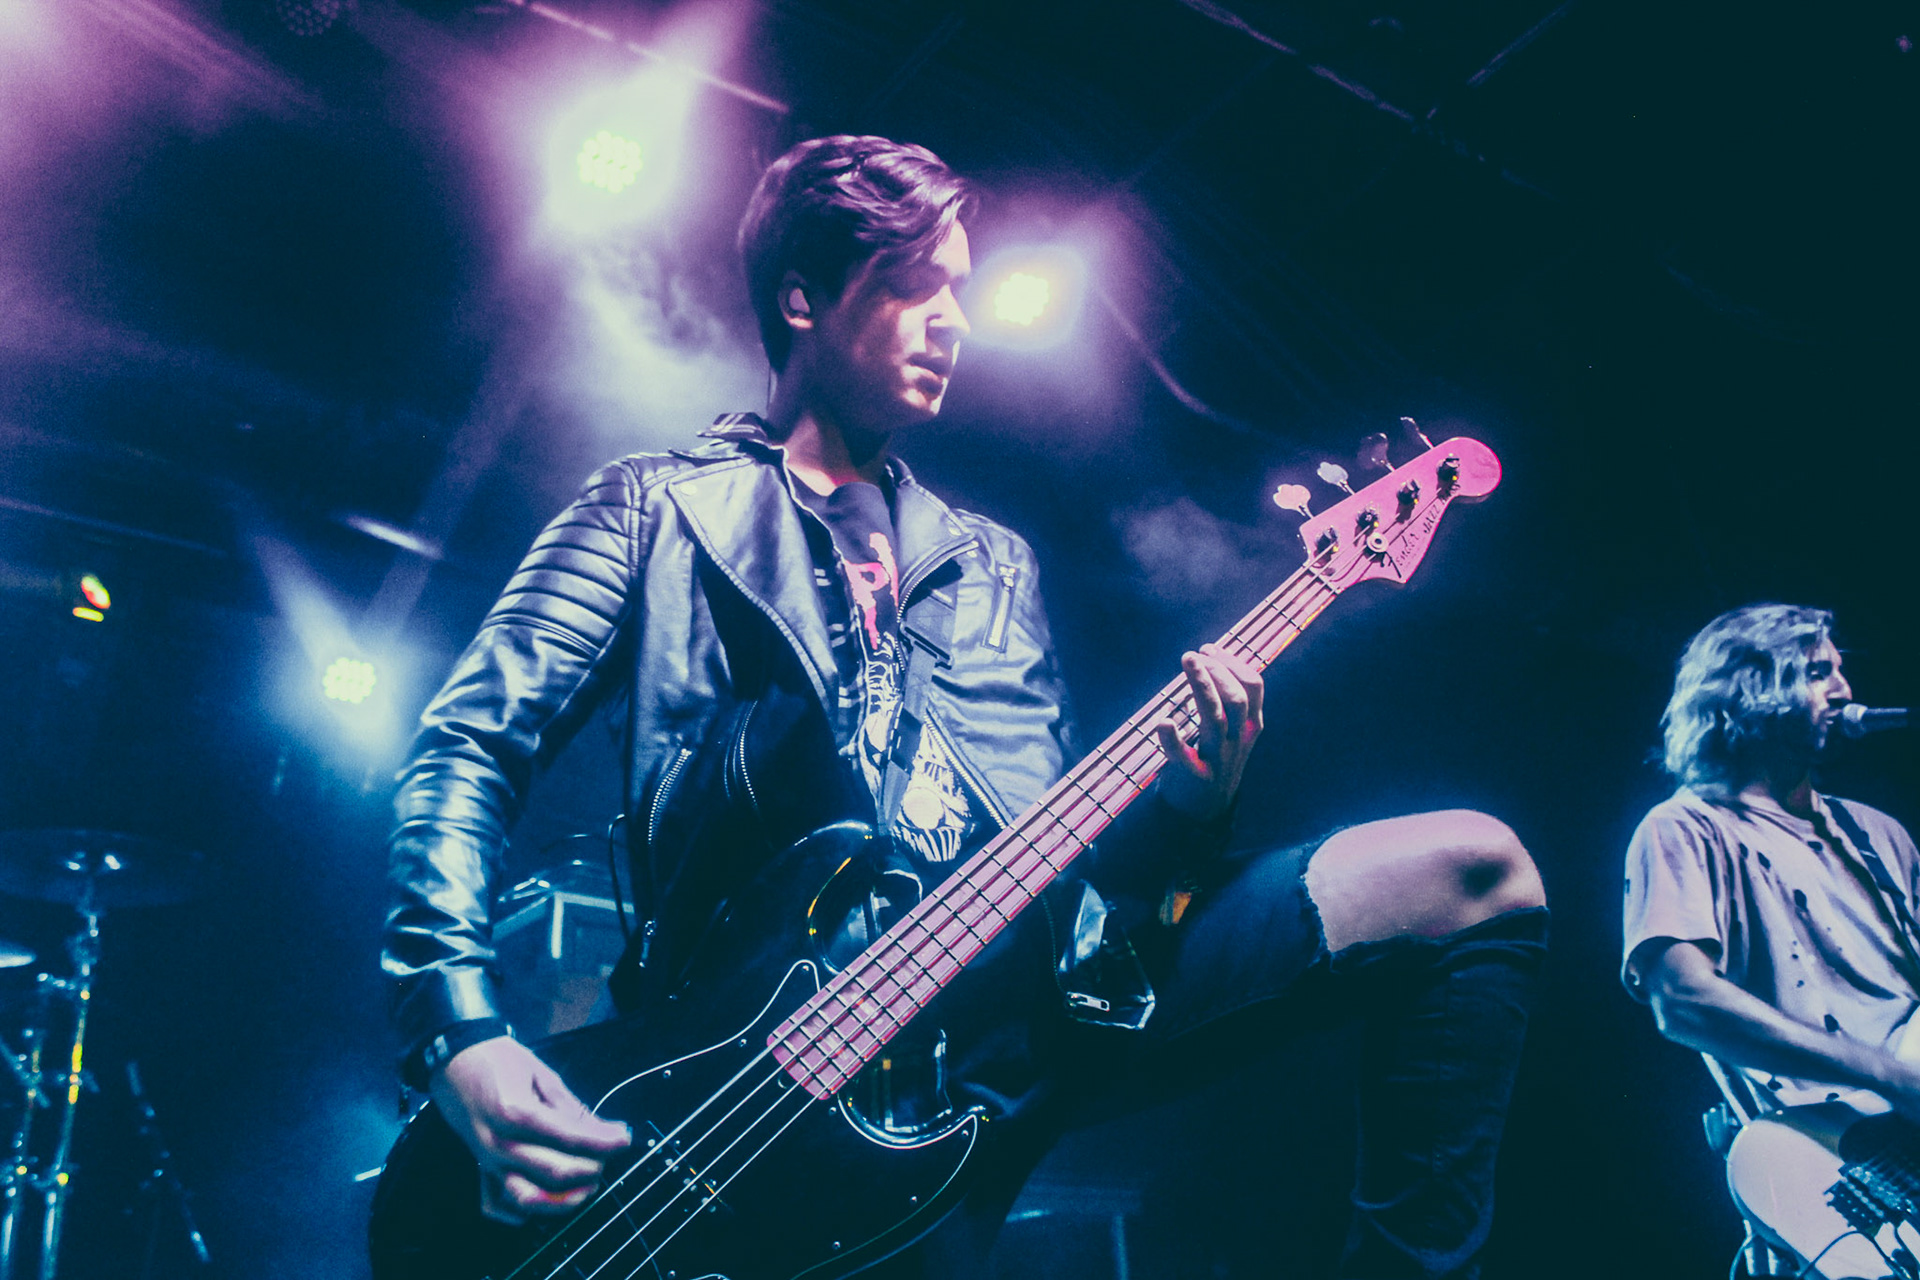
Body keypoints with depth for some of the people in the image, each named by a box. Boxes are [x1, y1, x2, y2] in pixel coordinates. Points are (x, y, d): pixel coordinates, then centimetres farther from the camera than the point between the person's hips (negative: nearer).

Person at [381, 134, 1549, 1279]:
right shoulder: (666, 508, 11)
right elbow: (470, 745, 2)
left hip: (1036, 992, 5)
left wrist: (1186, 803, -1)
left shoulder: (994, 565, 25)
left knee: (1476, 873, -7)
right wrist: (464, 1038, -14)